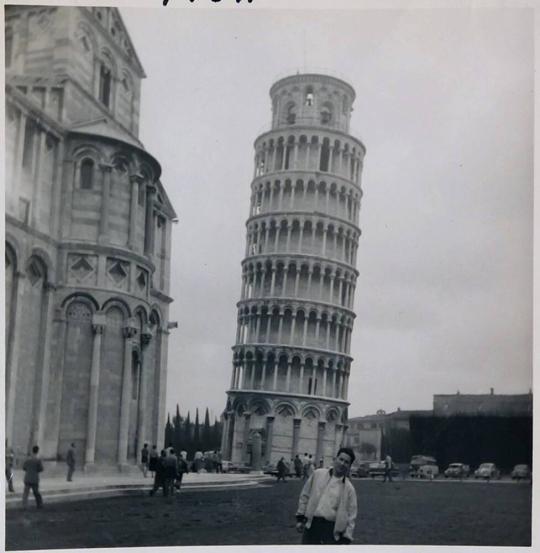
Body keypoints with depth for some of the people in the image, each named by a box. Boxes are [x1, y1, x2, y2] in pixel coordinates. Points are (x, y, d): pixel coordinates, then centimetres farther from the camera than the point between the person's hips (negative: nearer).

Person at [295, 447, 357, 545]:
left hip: (333, 529, -1)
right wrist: (300, 518, 8)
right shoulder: (318, 474, 4)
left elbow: (351, 516, 3)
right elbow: (305, 495, 11)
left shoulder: (349, 488, 1)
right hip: (311, 524, 1)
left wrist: (346, 538, -2)